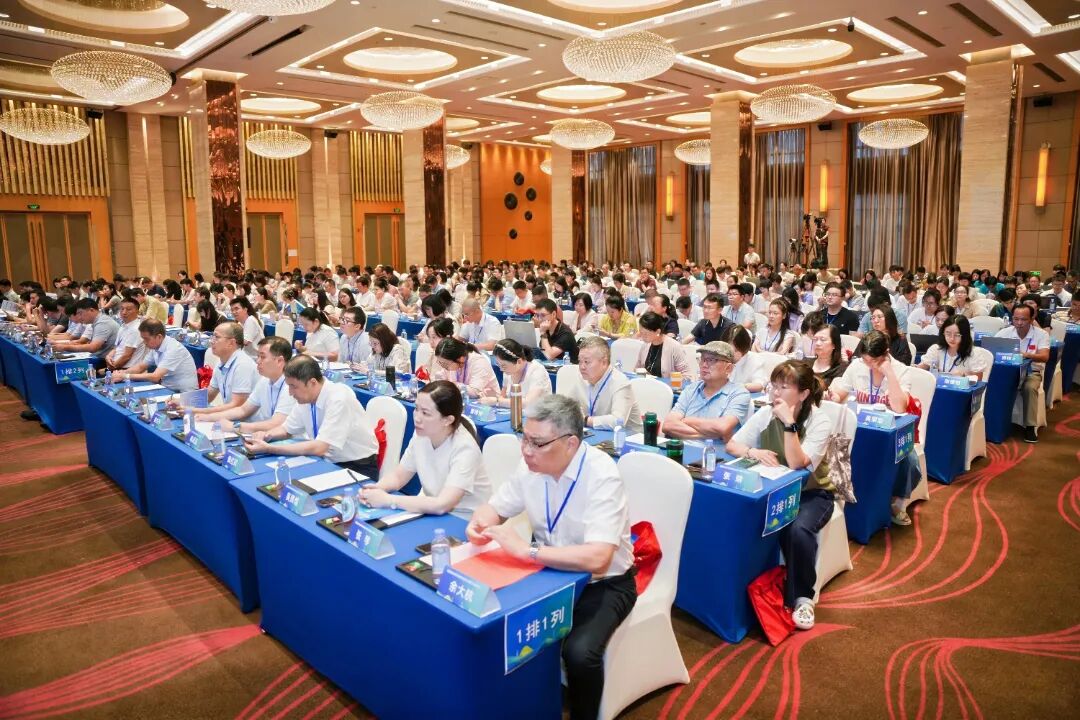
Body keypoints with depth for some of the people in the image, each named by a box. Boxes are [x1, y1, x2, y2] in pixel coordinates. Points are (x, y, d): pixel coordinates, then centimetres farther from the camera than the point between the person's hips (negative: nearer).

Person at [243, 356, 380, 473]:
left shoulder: (339, 398, -24)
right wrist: (266, 435, -6)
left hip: (358, 467, -7)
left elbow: (319, 448, -28)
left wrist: (269, 449, -25)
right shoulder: (305, 396, -1)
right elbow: (286, 429, 17)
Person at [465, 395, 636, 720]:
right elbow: (495, 507, 6)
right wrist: (480, 525, -18)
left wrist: (526, 549, -36)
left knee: (580, 652, -29)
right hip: (551, 570, 6)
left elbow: (596, 558, -37)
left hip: (602, 582, -6)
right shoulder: (531, 464, -8)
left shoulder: (601, 475, -28)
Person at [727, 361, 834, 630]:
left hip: (812, 493, -3)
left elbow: (796, 463, -27)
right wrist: (753, 452, -25)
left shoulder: (820, 421, -16)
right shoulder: (765, 414, -4)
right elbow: (731, 445, -4)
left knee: (799, 529, -34)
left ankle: (802, 597, -10)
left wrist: (789, 422, -32)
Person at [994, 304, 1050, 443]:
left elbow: (1045, 357, -17)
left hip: (1032, 371, -1)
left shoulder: (1041, 334, -5)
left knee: (1029, 388, -34)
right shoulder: (1004, 333, -1)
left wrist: (1027, 355, -37)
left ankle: (1030, 426, -22)